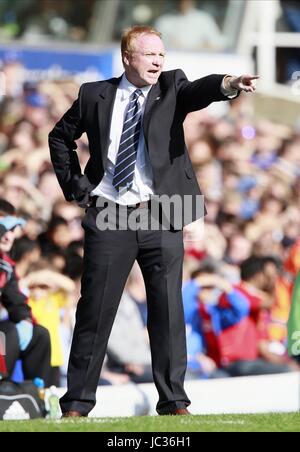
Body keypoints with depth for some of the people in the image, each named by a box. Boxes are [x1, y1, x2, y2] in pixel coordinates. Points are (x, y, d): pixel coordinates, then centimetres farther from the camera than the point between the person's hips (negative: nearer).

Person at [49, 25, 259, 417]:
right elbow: (60, 136, 19)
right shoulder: (95, 95, 6)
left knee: (168, 310, 1)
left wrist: (228, 84, -39)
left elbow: (197, 92, -17)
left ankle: (174, 401, 7)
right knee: (95, 310, 2)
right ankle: (77, 403, 8)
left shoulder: (171, 87, 5)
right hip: (109, 217, 0)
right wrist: (75, 186, 8)